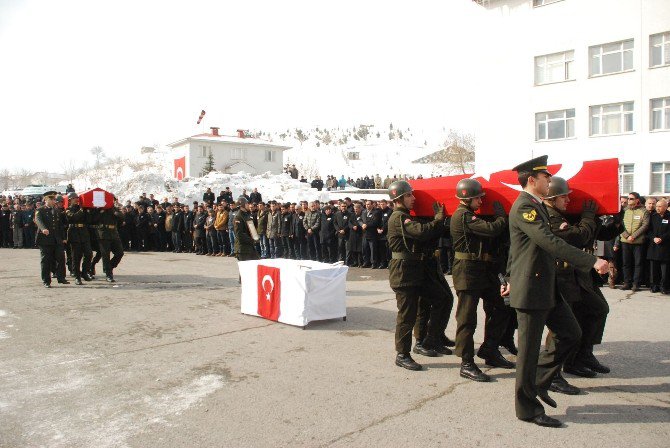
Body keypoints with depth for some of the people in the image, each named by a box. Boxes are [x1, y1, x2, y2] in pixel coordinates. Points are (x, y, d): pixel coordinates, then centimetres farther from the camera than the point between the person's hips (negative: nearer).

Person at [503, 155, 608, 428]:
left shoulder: (535, 206, 16)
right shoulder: (524, 207, -17)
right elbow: (550, 242, -28)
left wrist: (510, 278, 26)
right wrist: (591, 261, -29)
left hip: (547, 288, 10)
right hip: (531, 289, -10)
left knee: (571, 334, 14)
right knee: (529, 349, 0)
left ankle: (539, 382, 27)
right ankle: (527, 408, 13)